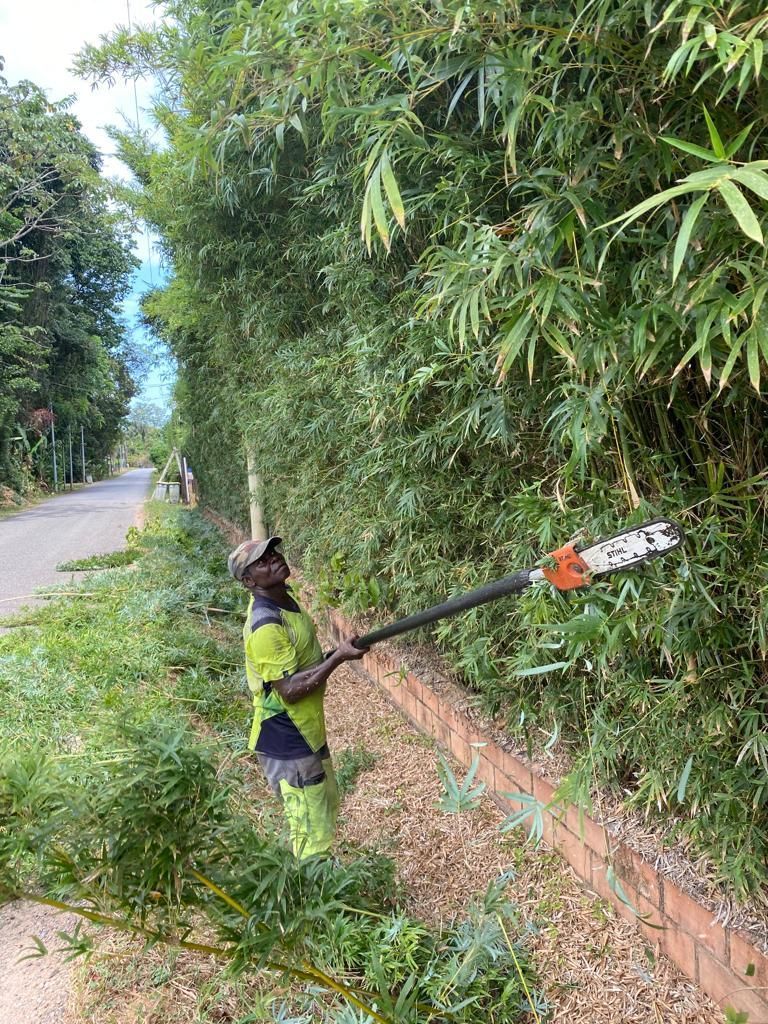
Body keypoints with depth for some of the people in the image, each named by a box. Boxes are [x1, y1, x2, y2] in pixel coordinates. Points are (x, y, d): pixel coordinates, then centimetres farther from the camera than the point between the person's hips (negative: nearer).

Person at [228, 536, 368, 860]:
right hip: (286, 743, -10)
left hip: (306, 732, 10)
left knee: (324, 811, 26)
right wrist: (338, 657, -27)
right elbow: (290, 690, -28)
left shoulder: (285, 599, 3)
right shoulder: (265, 625, -26)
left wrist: (338, 652, 3)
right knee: (312, 835, 2)